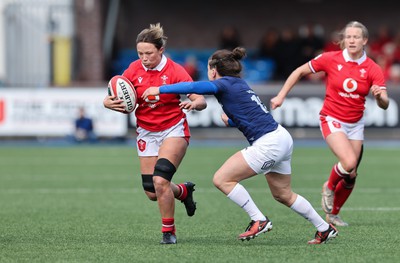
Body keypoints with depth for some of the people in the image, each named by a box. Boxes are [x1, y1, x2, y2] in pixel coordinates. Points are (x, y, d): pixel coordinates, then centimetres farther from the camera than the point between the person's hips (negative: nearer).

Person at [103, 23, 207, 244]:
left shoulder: (175, 71, -15)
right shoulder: (134, 70, -6)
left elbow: (201, 101, -17)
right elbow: (114, 97, -2)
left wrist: (193, 103, -41)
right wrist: (109, 103, -26)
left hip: (173, 129, -4)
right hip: (146, 132, 4)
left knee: (160, 180, -23)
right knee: (151, 192, 2)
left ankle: (169, 231, -5)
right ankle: (184, 191, 36)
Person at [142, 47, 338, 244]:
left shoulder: (225, 84, -8)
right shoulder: (239, 84, 18)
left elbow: (193, 87, -24)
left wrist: (160, 89, -20)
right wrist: (231, 121, 22)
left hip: (268, 144, -10)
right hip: (282, 139, 10)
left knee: (222, 179, -8)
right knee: (283, 195, 23)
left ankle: (259, 220, -3)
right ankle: (325, 229, 31)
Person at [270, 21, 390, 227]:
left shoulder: (372, 69, -9)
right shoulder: (330, 59, -12)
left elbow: (384, 105, -14)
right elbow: (300, 72, 1)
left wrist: (379, 96, -37)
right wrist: (281, 96, -2)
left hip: (355, 124, 4)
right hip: (332, 120, -4)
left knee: (351, 176, 7)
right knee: (349, 163, -26)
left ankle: (333, 214, 30)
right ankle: (329, 187, 6)